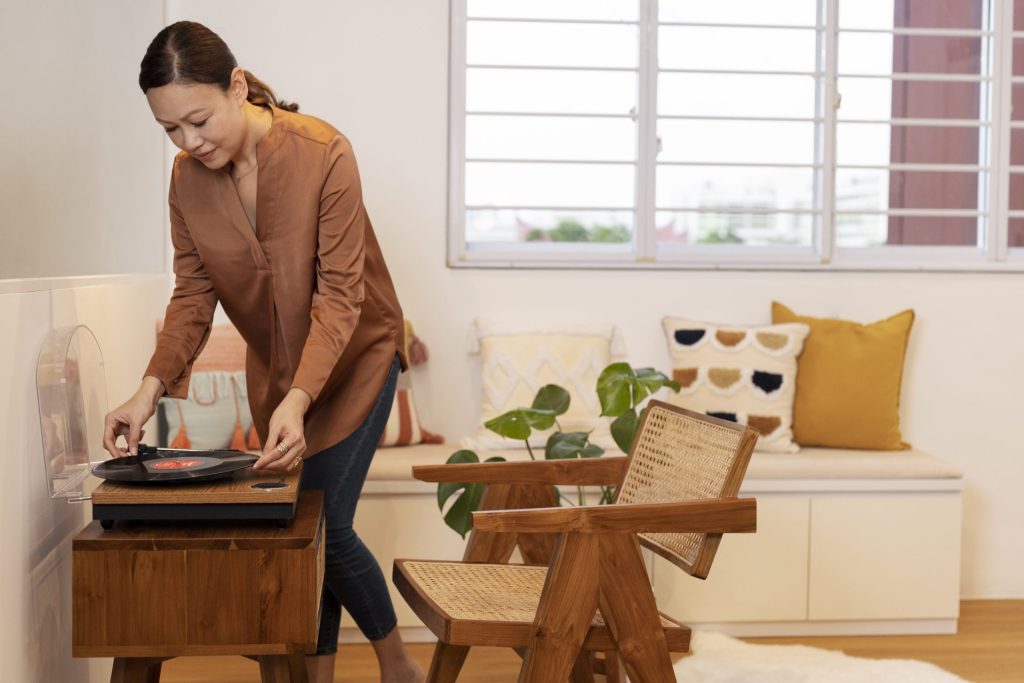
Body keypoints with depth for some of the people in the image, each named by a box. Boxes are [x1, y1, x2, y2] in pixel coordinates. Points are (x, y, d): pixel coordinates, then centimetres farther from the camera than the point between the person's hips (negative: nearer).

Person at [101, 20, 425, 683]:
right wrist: (151, 388, -21)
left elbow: (339, 294, -27)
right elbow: (193, 294, -6)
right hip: (274, 367, 5)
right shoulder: (188, 178, -10)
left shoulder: (323, 153, -26)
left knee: (325, 525, -8)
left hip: (354, 354, -5)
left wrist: (297, 400, -38)